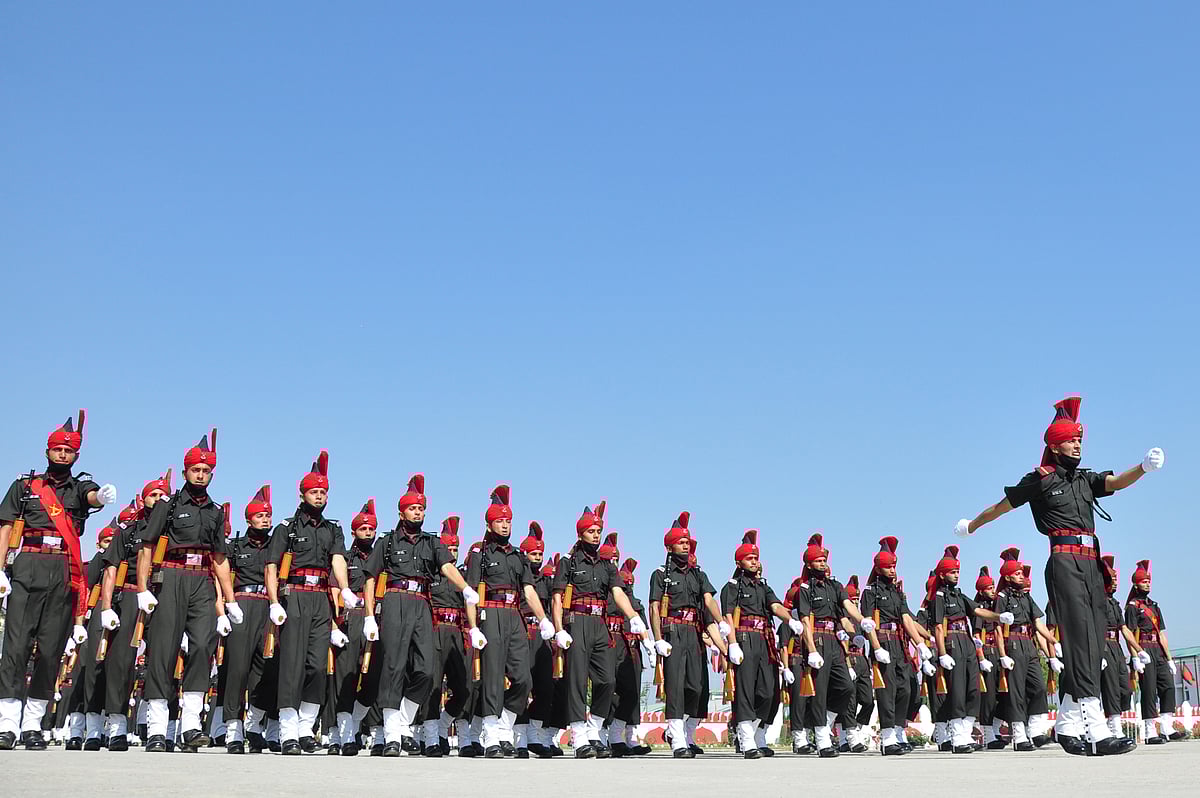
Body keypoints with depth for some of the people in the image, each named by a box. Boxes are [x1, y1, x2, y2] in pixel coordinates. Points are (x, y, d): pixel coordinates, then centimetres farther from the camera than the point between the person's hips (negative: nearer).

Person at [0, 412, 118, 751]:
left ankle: (33, 725, 7)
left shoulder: (80, 486, 14)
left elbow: (92, 496, -11)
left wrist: (102, 496, -37)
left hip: (64, 573, 0)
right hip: (28, 569, 0)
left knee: (51, 649, 0)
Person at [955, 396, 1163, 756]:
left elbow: (1117, 482, 2)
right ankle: (1097, 732, -22)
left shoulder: (1085, 478, 21)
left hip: (1091, 564, 7)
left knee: (1093, 644, 6)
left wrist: (1144, 467, -18)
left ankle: (1067, 725, 16)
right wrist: (970, 526, 26)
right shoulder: (1040, 479, 5)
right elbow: (1001, 506, 16)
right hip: (1065, 561, -7)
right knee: (1081, 641, -16)